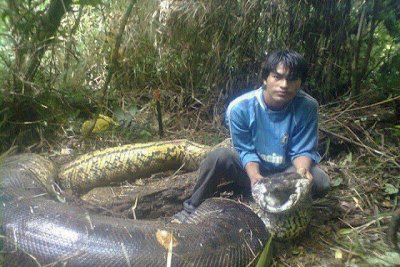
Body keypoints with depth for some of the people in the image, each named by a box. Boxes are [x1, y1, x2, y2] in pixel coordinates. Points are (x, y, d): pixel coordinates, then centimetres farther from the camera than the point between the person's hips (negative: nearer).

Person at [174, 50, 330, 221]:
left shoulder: (307, 107, -20)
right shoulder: (240, 107, -22)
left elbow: (303, 150, -14)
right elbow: (246, 151, -15)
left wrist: (302, 171, -37)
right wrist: (254, 176, -34)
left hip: (285, 172, 2)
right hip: (252, 168, -1)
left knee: (320, 182, -26)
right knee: (219, 157, -29)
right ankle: (191, 210, -10)